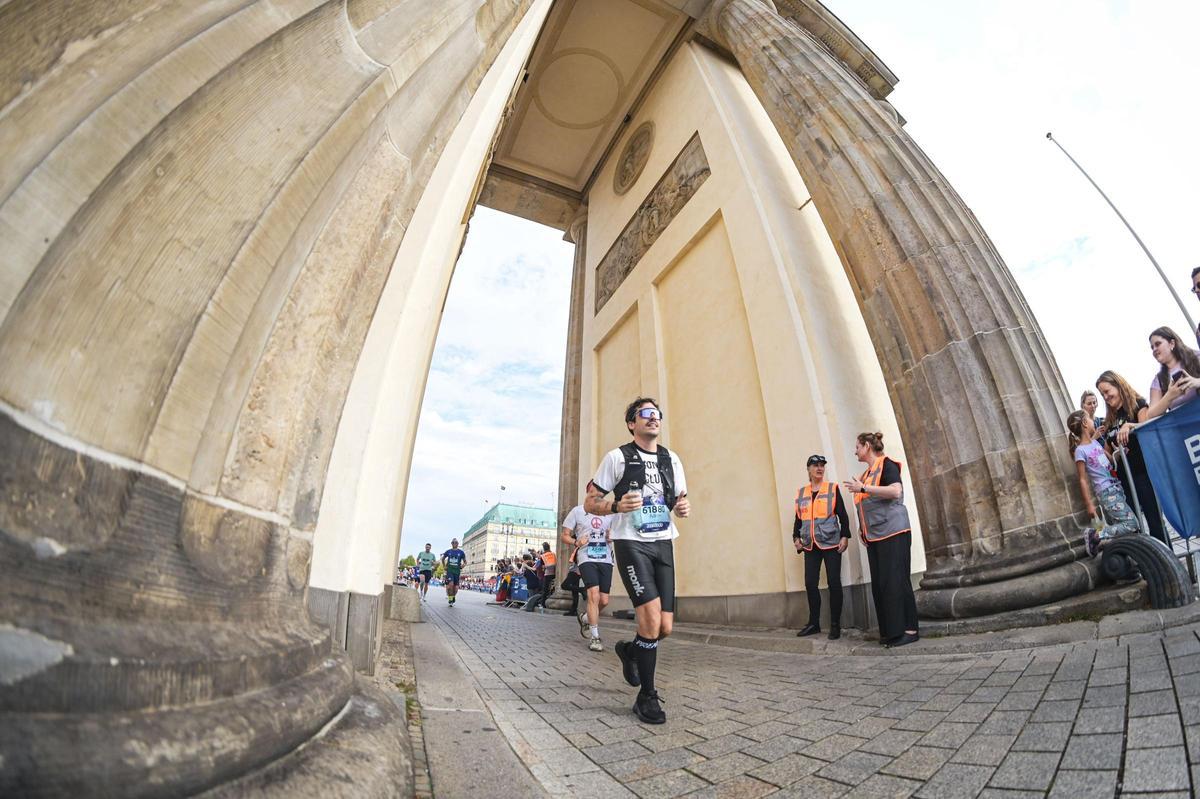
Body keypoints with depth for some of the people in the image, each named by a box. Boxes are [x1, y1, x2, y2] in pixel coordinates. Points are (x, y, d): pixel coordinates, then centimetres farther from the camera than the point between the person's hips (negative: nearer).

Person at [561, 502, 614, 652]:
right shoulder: (578, 510, 1)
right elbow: (565, 535, 6)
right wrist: (576, 542, -14)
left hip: (606, 560, 4)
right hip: (587, 559, -4)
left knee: (604, 600, 6)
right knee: (594, 595, -18)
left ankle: (585, 618, 37)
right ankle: (594, 637, -3)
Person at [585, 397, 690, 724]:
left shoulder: (672, 459, 11)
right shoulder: (617, 457, -3)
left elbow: (681, 498, 21)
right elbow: (589, 502, -1)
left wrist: (684, 507, -4)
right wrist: (617, 506, -21)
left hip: (664, 543, 5)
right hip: (631, 543, -5)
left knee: (665, 627, 6)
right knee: (651, 619, -16)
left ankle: (629, 650, 39)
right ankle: (646, 697, 5)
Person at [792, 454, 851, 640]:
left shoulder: (833, 488, 1)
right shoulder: (801, 493, 10)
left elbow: (843, 515, -1)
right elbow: (798, 518, 15)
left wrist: (845, 536, -8)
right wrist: (796, 537, 6)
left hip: (831, 543, -3)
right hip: (810, 545, 3)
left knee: (834, 582, 0)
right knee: (810, 583, 2)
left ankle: (835, 625, 11)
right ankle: (814, 623, 15)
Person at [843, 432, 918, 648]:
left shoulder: (886, 465, -5)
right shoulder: (867, 474, 18)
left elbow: (896, 491, -21)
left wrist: (862, 488, -20)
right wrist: (863, 528, 18)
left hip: (892, 533, -8)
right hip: (873, 537, 8)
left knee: (896, 581, -6)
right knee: (879, 584, 6)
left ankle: (910, 630, 1)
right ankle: (890, 631, 11)